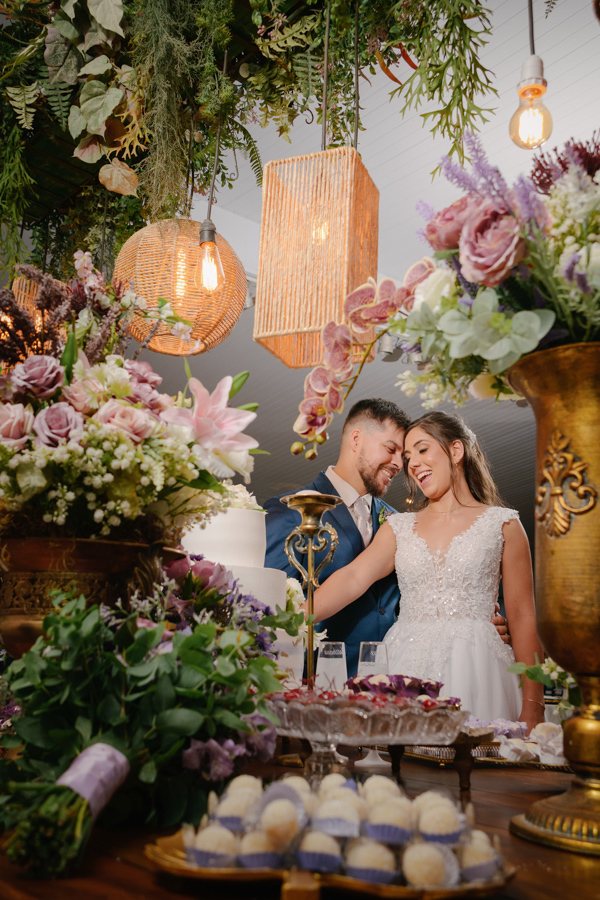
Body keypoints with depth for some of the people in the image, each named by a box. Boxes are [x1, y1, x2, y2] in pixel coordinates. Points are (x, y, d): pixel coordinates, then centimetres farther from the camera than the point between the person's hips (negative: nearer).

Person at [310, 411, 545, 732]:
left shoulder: (501, 524, 4)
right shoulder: (399, 528, 12)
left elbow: (523, 618, 2)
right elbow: (353, 578, -4)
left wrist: (531, 710, -4)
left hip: (474, 669, -2)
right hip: (406, 665, 2)